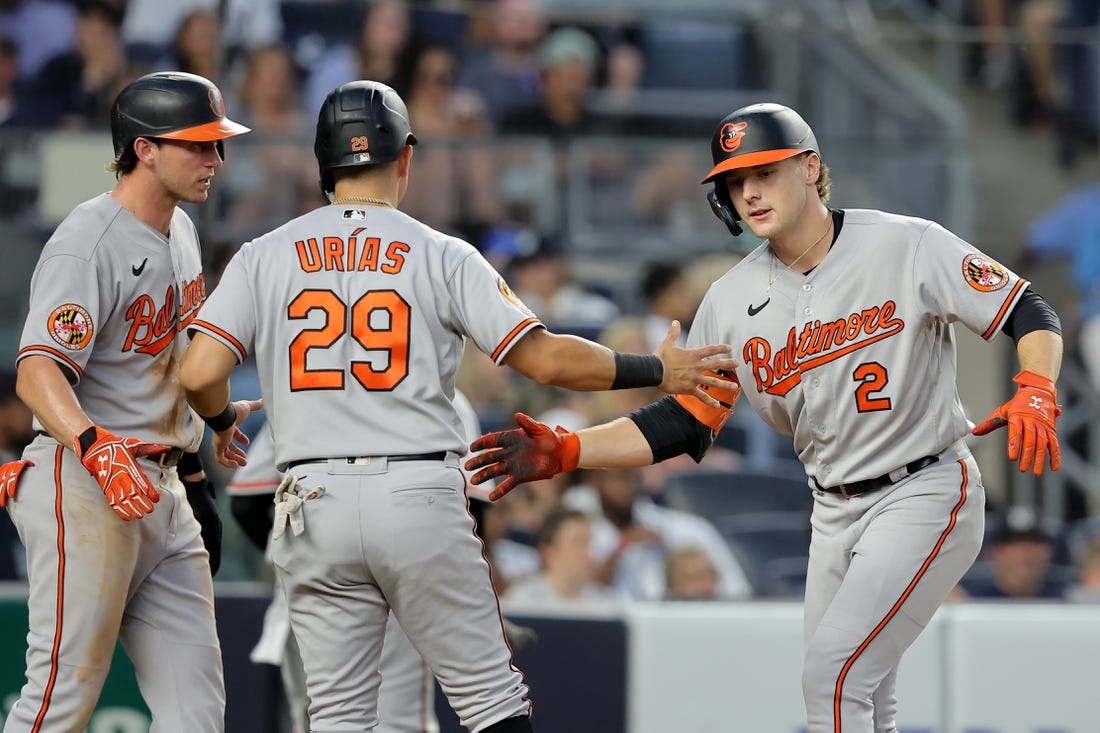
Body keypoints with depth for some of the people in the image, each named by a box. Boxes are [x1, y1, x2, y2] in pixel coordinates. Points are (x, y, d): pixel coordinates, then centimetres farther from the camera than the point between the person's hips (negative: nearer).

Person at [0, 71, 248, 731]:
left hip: (163, 488, 9)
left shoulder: (181, 232, 15)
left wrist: (194, 477, 22)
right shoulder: (87, 245, -15)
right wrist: (97, 448, -44)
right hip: (83, 487, -9)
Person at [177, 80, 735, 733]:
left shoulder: (264, 257, 6)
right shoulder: (442, 256, 1)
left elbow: (200, 374, -4)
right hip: (423, 502, -2)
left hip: (314, 502, 2)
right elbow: (546, 358, -4)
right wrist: (659, 371, 9)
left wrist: (223, 420, 19)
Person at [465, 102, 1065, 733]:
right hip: (835, 515, 6)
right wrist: (565, 452, -9)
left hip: (924, 496, -6)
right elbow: (682, 425, 3)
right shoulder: (734, 299, 2)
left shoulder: (909, 247, -12)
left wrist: (1035, 394, -31)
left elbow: (1031, 314, -10)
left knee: (833, 674, -18)